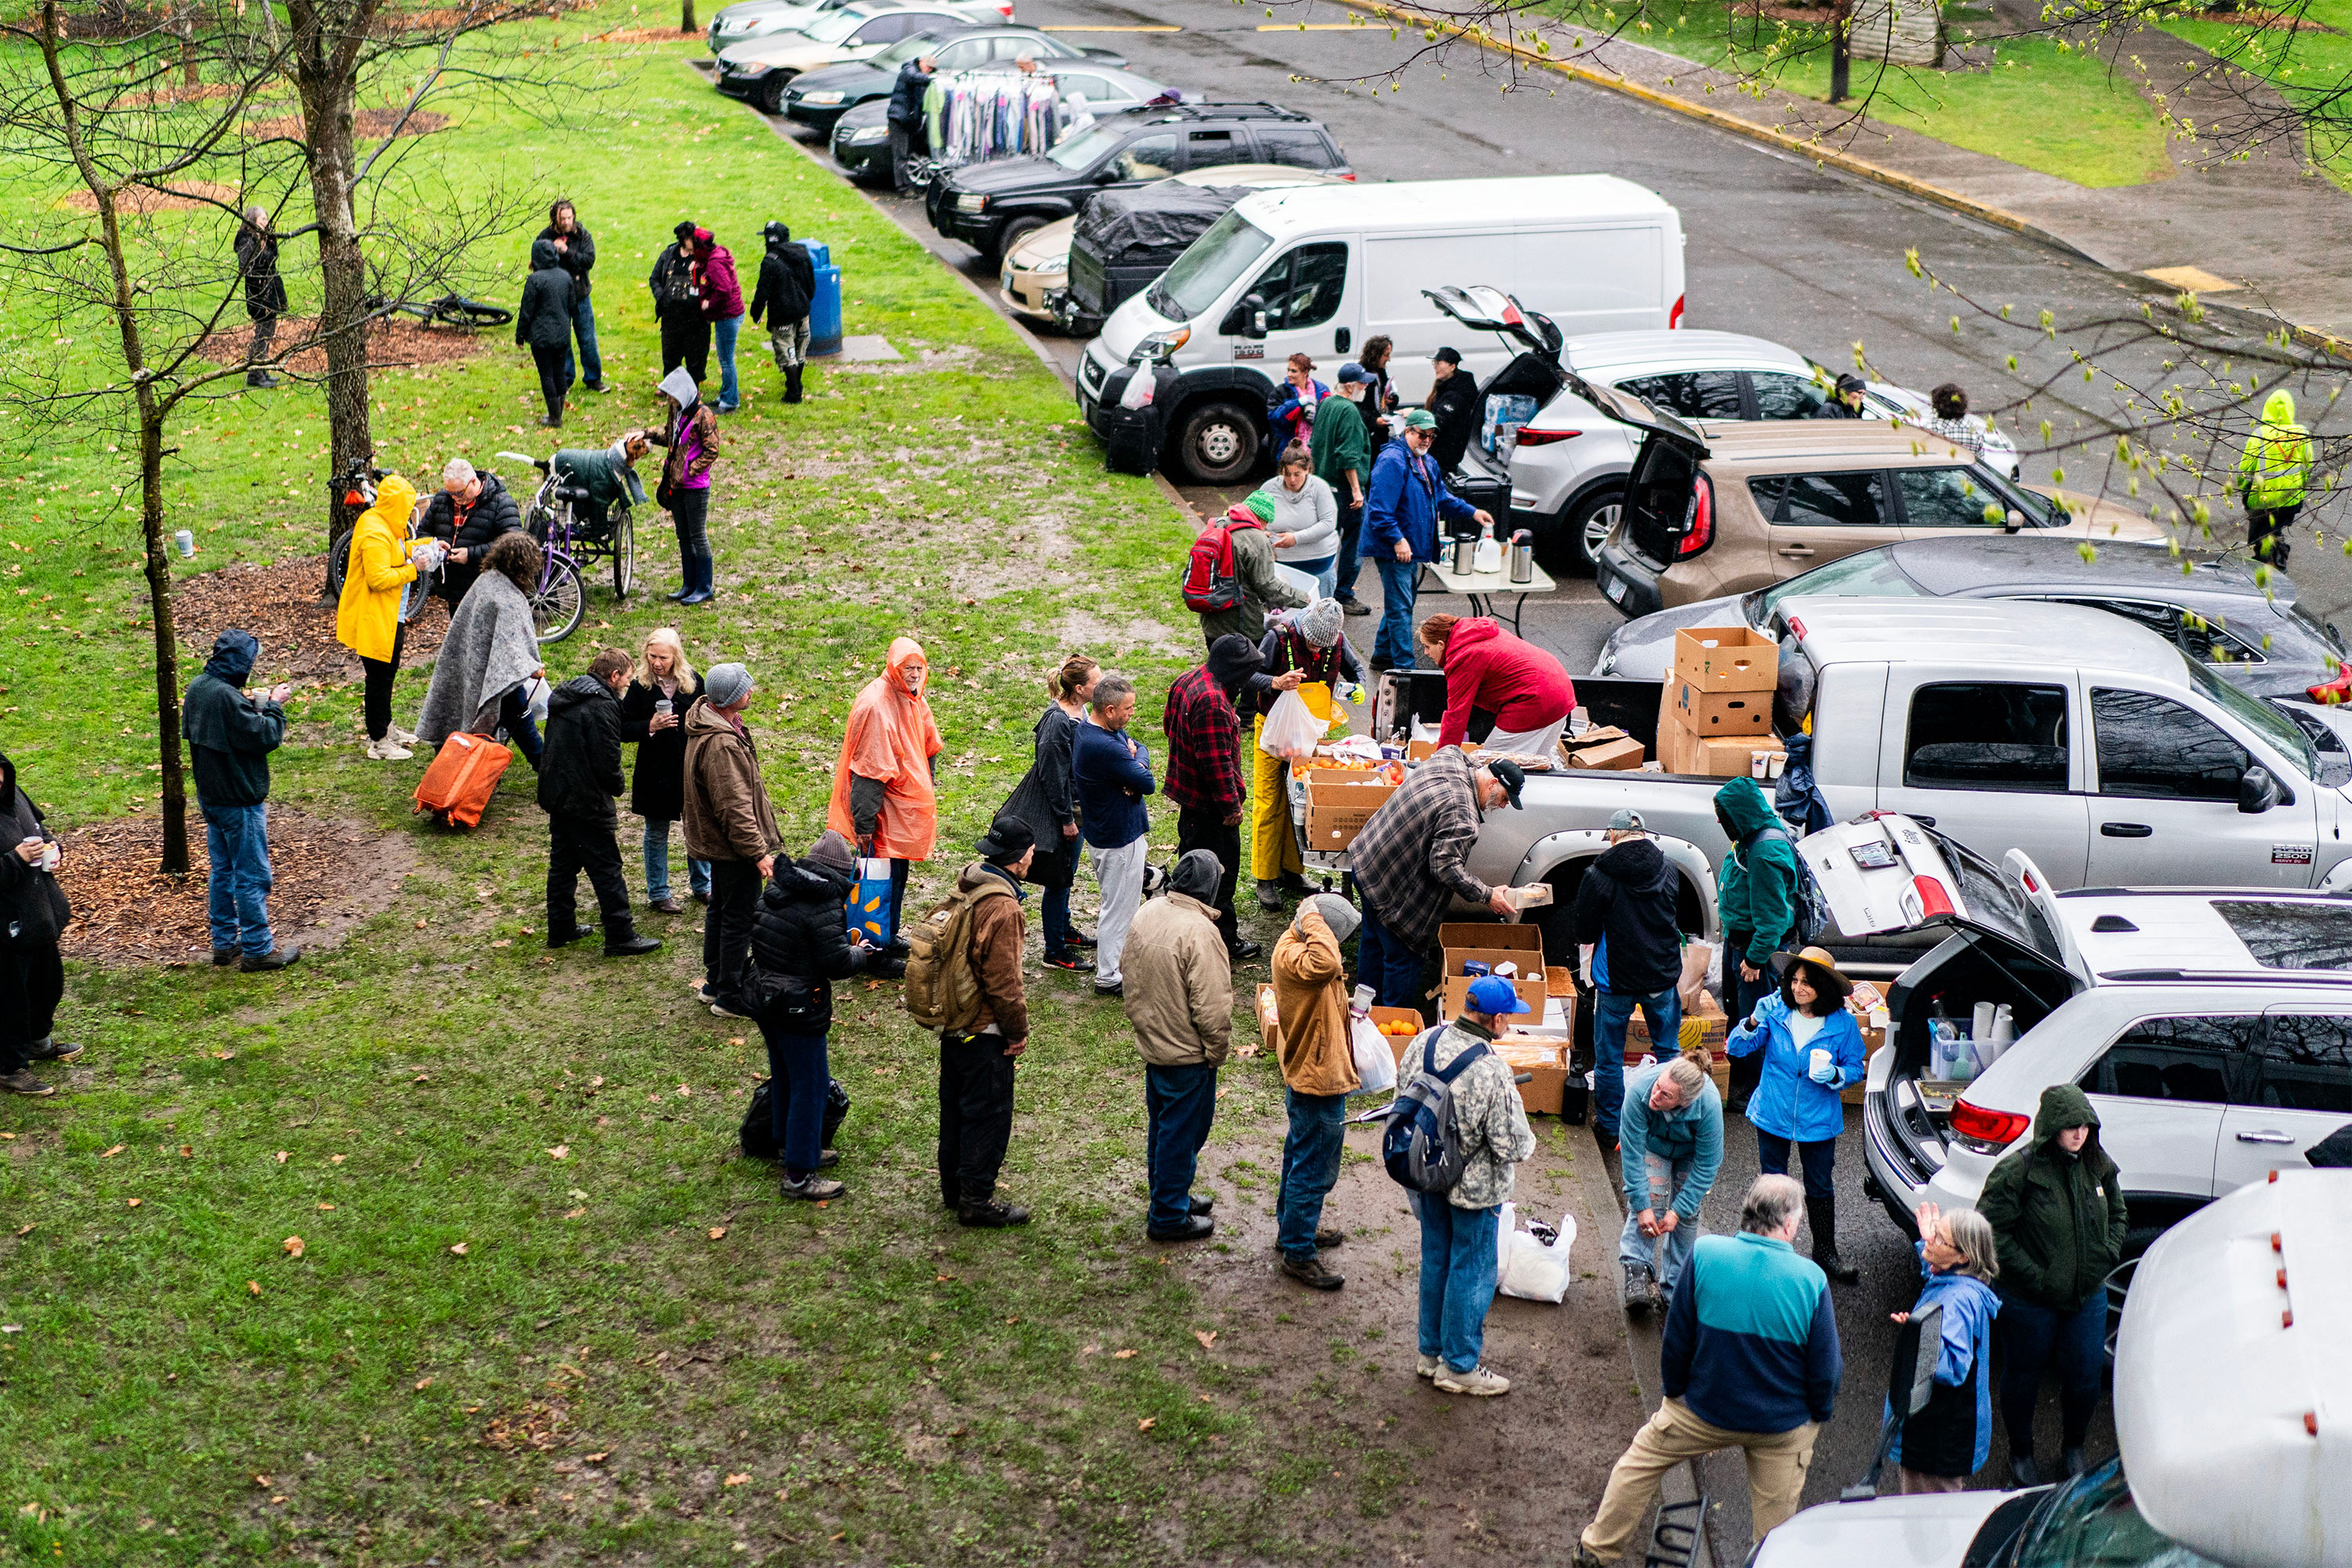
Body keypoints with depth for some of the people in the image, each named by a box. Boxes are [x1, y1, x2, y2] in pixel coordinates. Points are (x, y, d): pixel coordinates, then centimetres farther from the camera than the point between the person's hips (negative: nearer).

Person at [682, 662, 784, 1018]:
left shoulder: (707, 721, 4)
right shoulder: (722, 745, -30)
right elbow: (735, 808, -28)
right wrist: (758, 851, -22)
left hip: (714, 839, 11)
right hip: (732, 845, -11)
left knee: (721, 909, 22)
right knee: (740, 919, 1)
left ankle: (714, 983, 35)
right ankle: (730, 997, 11)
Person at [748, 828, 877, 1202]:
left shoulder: (776, 888, 3)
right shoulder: (822, 905, -23)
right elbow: (838, 964, -23)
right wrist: (860, 952, -1)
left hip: (764, 999, 9)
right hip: (799, 1010, -9)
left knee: (784, 1076, 25)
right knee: (811, 1085, 2)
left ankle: (788, 1144, 42)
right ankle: (799, 1176, 6)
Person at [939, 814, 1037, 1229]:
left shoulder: (966, 888, 3)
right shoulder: (1002, 906, -25)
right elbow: (1003, 981, -23)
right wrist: (1018, 1031, -10)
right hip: (985, 1031, -9)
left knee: (956, 1106, 20)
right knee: (988, 1114, 3)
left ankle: (954, 1186, 33)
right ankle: (977, 1201, 10)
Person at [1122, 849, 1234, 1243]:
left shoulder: (1148, 913, -2)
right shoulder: (1200, 932, -27)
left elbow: (1132, 979, 11)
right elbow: (1211, 1005, -25)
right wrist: (1218, 1051, -11)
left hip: (1151, 1043, 8)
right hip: (1187, 1054, -8)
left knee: (1161, 1126, 22)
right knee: (1182, 1133, 6)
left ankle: (1168, 1197, 39)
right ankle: (1169, 1217, 17)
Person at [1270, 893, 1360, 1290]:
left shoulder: (1297, 944, 2)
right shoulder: (1290, 956, -30)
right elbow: (1326, 965, -51)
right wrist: (1314, 922, -38)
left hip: (1307, 1074, 11)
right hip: (1317, 1081, -11)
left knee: (1302, 1155, 26)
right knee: (1314, 1168, 1)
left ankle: (1292, 1226, 43)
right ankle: (1298, 1253, 12)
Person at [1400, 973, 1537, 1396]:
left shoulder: (1423, 1043, -10)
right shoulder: (1492, 1073, -31)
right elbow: (1513, 1146, -25)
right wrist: (1527, 1139, -2)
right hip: (1475, 1187, -7)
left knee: (1435, 1260, 23)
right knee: (1471, 1273, 11)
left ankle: (1431, 1353, 38)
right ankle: (1459, 1365, 24)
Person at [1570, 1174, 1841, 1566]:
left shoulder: (1705, 1254, -20)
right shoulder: (1811, 1279, -20)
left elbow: (1677, 1339, -9)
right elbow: (1825, 1370, -11)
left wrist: (1673, 1388, 8)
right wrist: (1820, 1414, 9)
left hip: (1705, 1410, 1)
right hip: (1783, 1424, -1)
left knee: (1640, 1461, 23)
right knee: (1775, 1521, 17)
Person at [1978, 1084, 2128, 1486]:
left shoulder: (2098, 1165, -2)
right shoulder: (2018, 1170, -19)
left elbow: (2118, 1214, 17)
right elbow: (1991, 1230, -17)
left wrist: (2109, 1254, 1)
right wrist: (2032, 1274, -19)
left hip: (2088, 1297, 4)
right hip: (2029, 1301, -4)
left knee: (2085, 1378, 11)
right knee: (2023, 1378, 13)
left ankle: (2073, 1448, 38)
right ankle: (2020, 1452, 36)